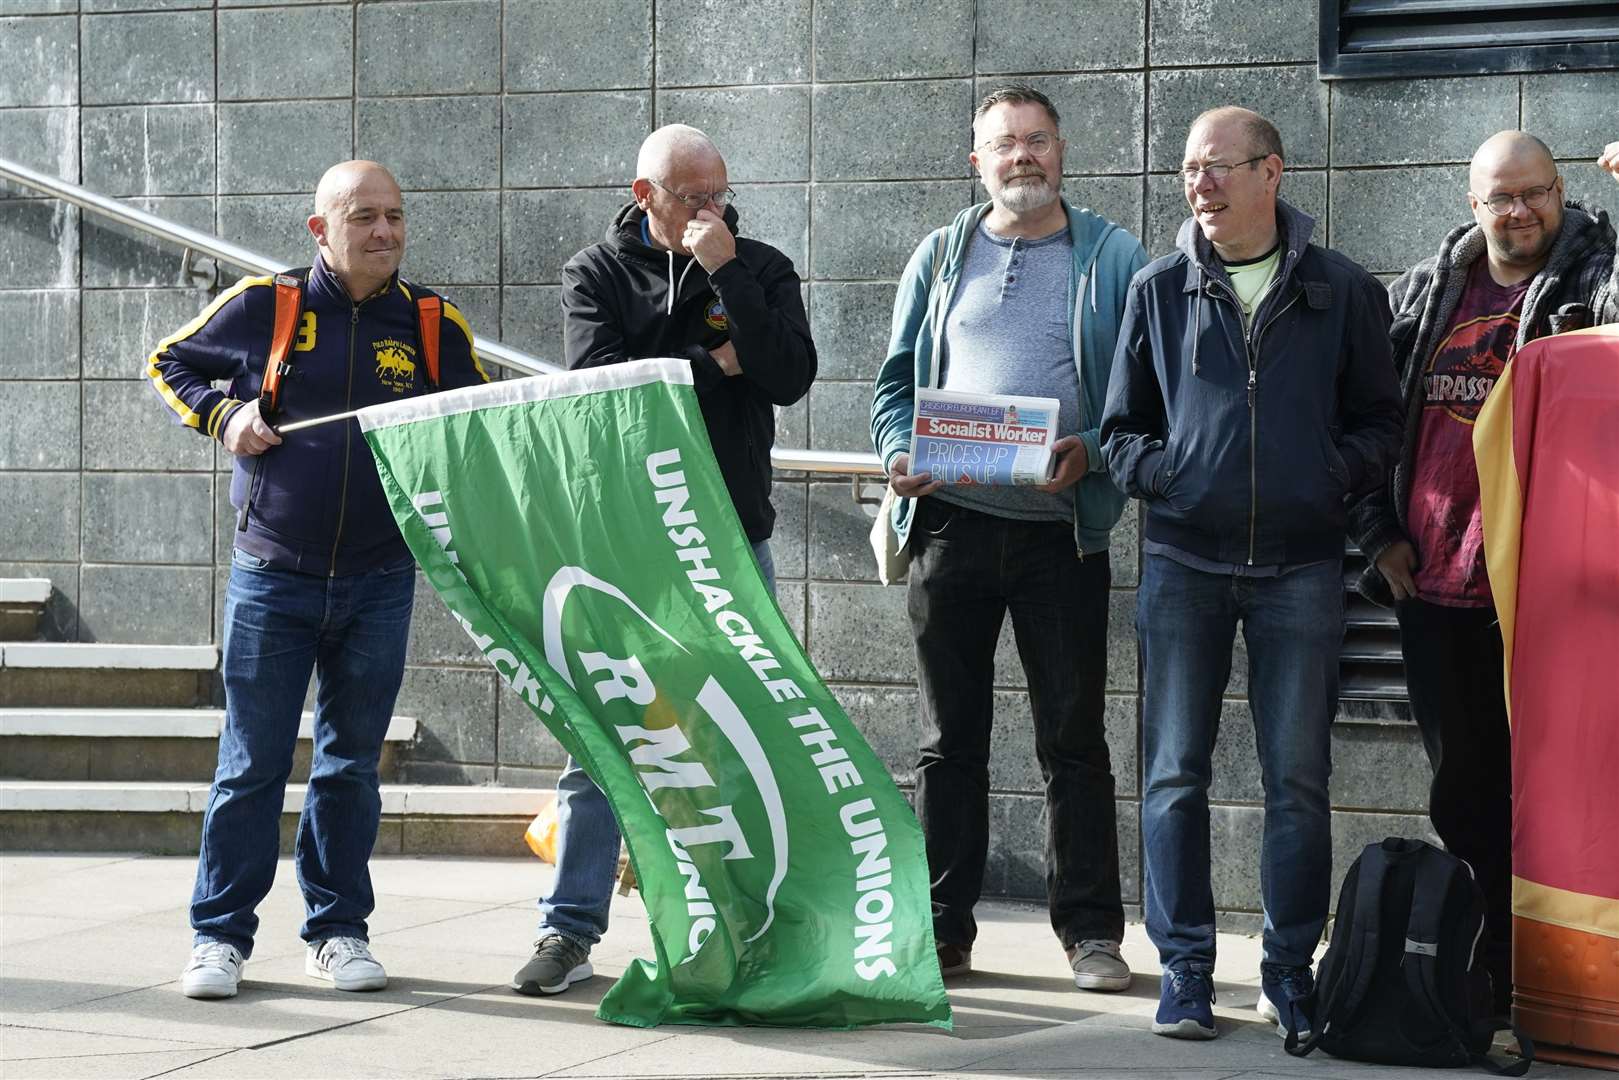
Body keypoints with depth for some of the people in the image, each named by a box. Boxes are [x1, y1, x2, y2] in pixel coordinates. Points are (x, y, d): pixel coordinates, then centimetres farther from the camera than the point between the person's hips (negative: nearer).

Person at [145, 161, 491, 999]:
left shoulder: (434, 325, 3)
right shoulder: (262, 308, -3)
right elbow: (169, 364, 11)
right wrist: (222, 417, -6)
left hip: (379, 583, 2)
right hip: (272, 577, -2)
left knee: (352, 763, 10)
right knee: (251, 763, 1)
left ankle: (337, 930, 19)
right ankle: (221, 935, 10)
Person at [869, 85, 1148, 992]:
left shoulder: (1113, 257, 4)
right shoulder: (941, 256, 12)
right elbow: (896, 382, 13)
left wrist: (1091, 453, -16)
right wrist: (901, 453, -6)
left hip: (1062, 528, -2)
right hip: (952, 522, 2)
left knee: (1074, 736, 1)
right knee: (951, 737, 7)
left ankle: (1091, 930, 8)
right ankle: (944, 927, 13)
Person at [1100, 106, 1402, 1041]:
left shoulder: (1344, 292, 5)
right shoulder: (1159, 291, 8)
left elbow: (1380, 421, 9)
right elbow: (1122, 427, 13)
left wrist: (1337, 473, -9)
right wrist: (1159, 470, -6)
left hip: (1300, 566, -1)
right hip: (1185, 560, 1)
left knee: (1299, 779, 3)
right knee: (1176, 772, 1)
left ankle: (1292, 970, 13)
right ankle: (1186, 971, 8)